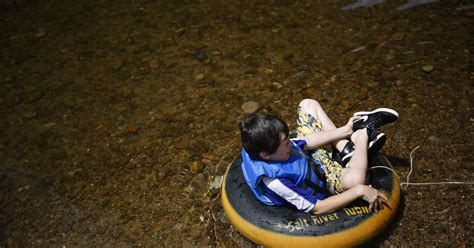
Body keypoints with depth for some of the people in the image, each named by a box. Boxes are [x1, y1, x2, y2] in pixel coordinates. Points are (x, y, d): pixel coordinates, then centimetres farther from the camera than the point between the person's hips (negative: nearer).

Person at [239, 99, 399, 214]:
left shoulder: (256, 146, -19)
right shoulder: (273, 180, -41)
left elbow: (305, 142, -4)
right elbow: (317, 208, -32)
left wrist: (344, 130, -1)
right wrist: (359, 190, -34)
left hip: (311, 156, 8)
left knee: (308, 104, 6)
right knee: (354, 178, -40)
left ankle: (347, 149, 1)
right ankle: (364, 132, -8)